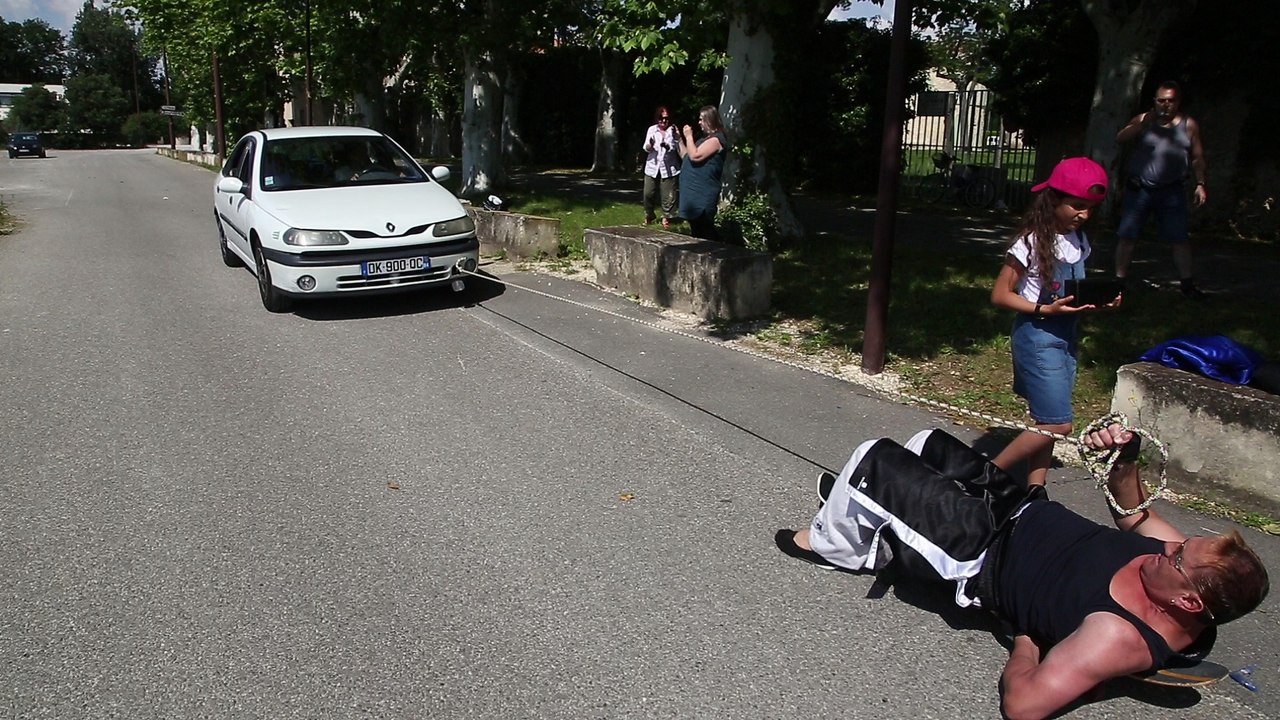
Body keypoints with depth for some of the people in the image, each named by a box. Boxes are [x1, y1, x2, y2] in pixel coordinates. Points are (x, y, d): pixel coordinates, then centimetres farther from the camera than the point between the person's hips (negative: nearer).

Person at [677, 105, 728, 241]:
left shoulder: (715, 139, -12)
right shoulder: (706, 138, 20)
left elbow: (695, 156, -23)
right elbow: (686, 156, 24)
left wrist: (689, 136, -12)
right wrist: (680, 139, 15)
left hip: (703, 195, -10)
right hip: (694, 192, 10)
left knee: (705, 232, -11)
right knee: (696, 230, 16)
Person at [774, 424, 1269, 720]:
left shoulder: (1118, 637, -36)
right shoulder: (1183, 559, -15)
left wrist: (1025, 640, -20)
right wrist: (1125, 459, -11)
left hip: (985, 556, -8)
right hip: (1028, 512, 8)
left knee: (874, 461, -10)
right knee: (928, 442, 20)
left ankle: (830, 546, 20)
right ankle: (865, 506, 47)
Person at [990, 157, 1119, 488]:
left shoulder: (1079, 240, 7)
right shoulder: (1032, 241, -15)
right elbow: (1000, 295, -14)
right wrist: (1044, 309, -24)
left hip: (1067, 334, 8)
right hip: (1037, 334, -8)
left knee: (1047, 422, 10)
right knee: (1057, 424, -7)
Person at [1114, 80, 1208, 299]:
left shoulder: (1188, 125, 5)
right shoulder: (1143, 120, 4)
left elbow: (1197, 157, 8)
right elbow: (1120, 138, -11)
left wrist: (1200, 184, 0)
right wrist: (1145, 123, -20)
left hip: (1172, 191, 1)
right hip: (1139, 190, 0)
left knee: (1180, 238, 0)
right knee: (1126, 236, -1)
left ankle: (1187, 284, 8)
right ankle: (1119, 280, 7)